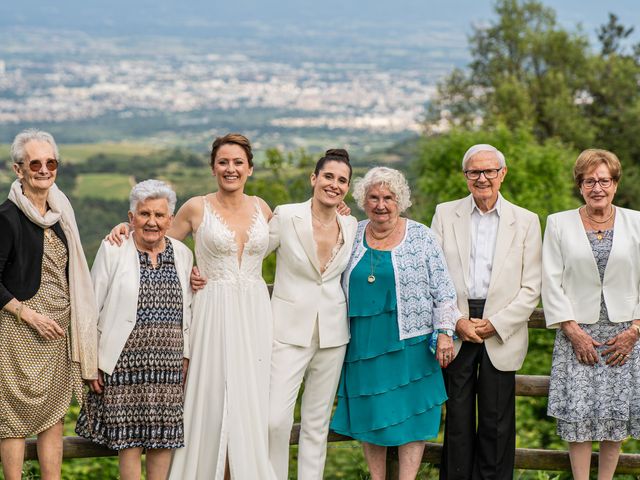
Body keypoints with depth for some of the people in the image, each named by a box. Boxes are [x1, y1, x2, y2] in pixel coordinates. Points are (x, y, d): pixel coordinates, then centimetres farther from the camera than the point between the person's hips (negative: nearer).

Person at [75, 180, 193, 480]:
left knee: (164, 437, 4)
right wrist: (91, 361, -3)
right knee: (130, 438, -2)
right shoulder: (112, 250, -2)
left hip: (169, 362, 3)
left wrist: (186, 357, 12)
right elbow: (91, 308, -1)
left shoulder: (182, 254, 9)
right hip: (125, 362, -3)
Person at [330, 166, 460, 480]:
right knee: (369, 415, 7)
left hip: (409, 344, -3)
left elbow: (442, 290, -2)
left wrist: (444, 332, -7)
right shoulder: (352, 236, 7)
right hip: (363, 344, 3)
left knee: (410, 416, -1)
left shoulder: (420, 237, -2)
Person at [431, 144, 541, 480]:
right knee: (457, 418, 4)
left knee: (497, 423, 1)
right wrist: (456, 321, -8)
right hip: (455, 332, 1)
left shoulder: (526, 222, 4)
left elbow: (531, 288, 2)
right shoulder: (445, 214, 7)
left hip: (501, 334, 0)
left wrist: (495, 324, -8)